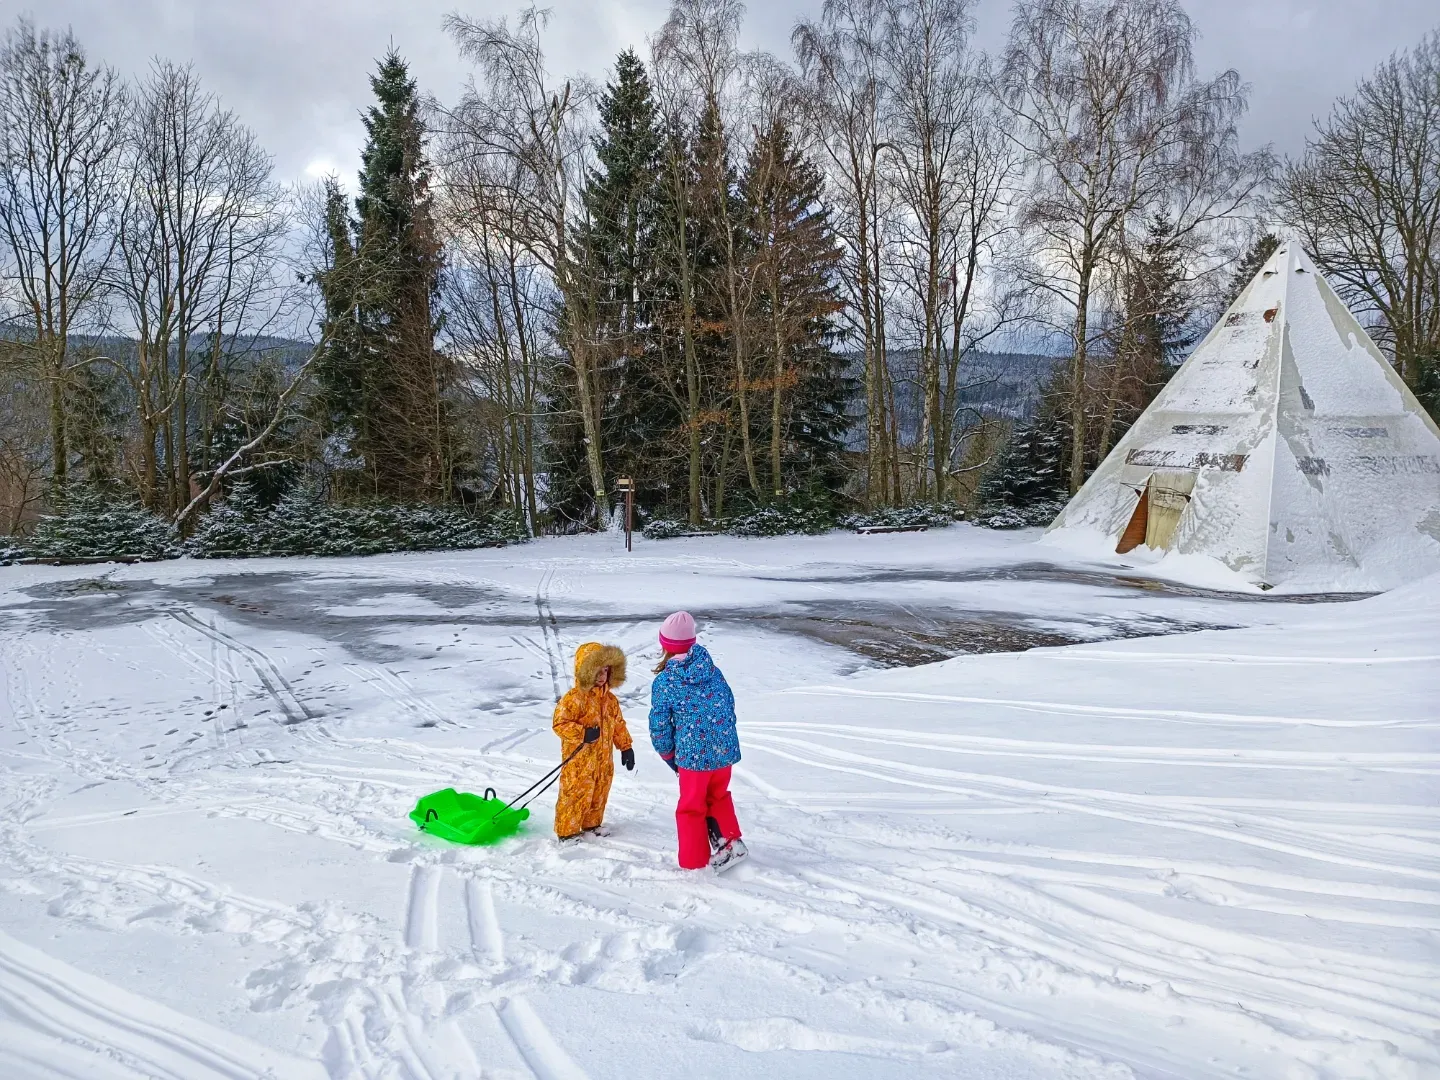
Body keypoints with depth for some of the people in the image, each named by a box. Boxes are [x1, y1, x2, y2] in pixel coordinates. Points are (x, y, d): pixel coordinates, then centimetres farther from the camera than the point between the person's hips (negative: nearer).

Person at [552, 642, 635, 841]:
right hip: (579, 759, -7)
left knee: (599, 793, 18)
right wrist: (583, 733, -28)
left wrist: (626, 747, 13)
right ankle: (567, 831, 13)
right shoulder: (574, 698, -16)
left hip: (603, 758, 7)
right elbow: (560, 724, -18)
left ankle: (592, 823, 37)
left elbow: (618, 725, 15)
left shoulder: (610, 699, 7)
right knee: (575, 793, 0)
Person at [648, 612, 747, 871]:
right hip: (726, 750, 4)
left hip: (694, 755, -4)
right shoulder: (711, 668, 3)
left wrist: (669, 756, 14)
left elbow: (659, 725, -3)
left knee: (691, 808, 15)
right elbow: (729, 702, 10)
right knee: (718, 796, 28)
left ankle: (694, 862, 23)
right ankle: (730, 841, 16)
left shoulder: (663, 682, -8)